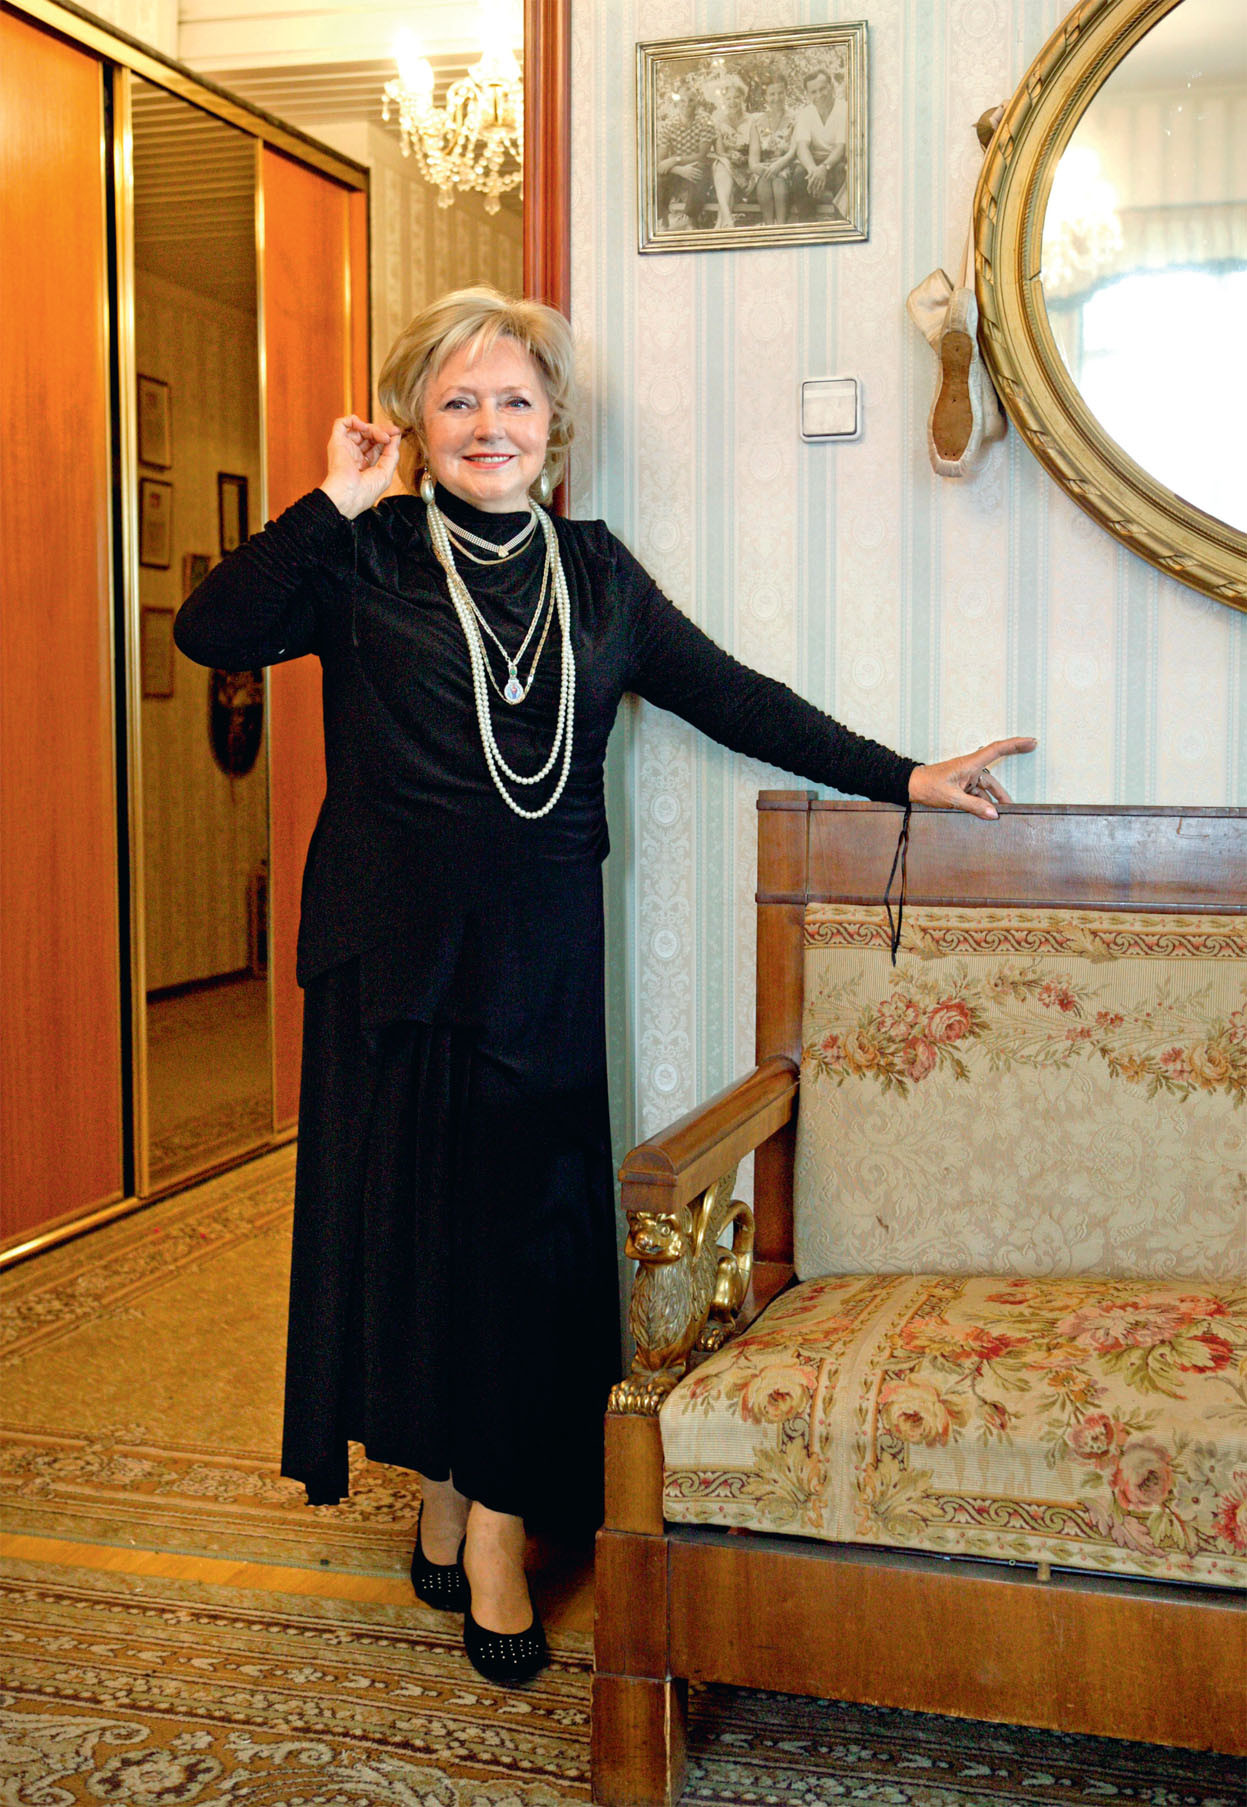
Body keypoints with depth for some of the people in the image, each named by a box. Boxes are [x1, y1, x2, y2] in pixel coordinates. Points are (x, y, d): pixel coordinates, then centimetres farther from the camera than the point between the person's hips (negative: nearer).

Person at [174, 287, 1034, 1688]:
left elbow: (731, 696, 12)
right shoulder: (365, 561, 1)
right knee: (405, 1215, 5)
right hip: (392, 950, -1)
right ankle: (439, 1498, 24)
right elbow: (212, 631, -11)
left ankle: (498, 1533, 13)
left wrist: (902, 777, 11)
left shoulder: (597, 572, 10)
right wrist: (335, 504, -15)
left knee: (529, 1225, 2)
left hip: (543, 956, 2)